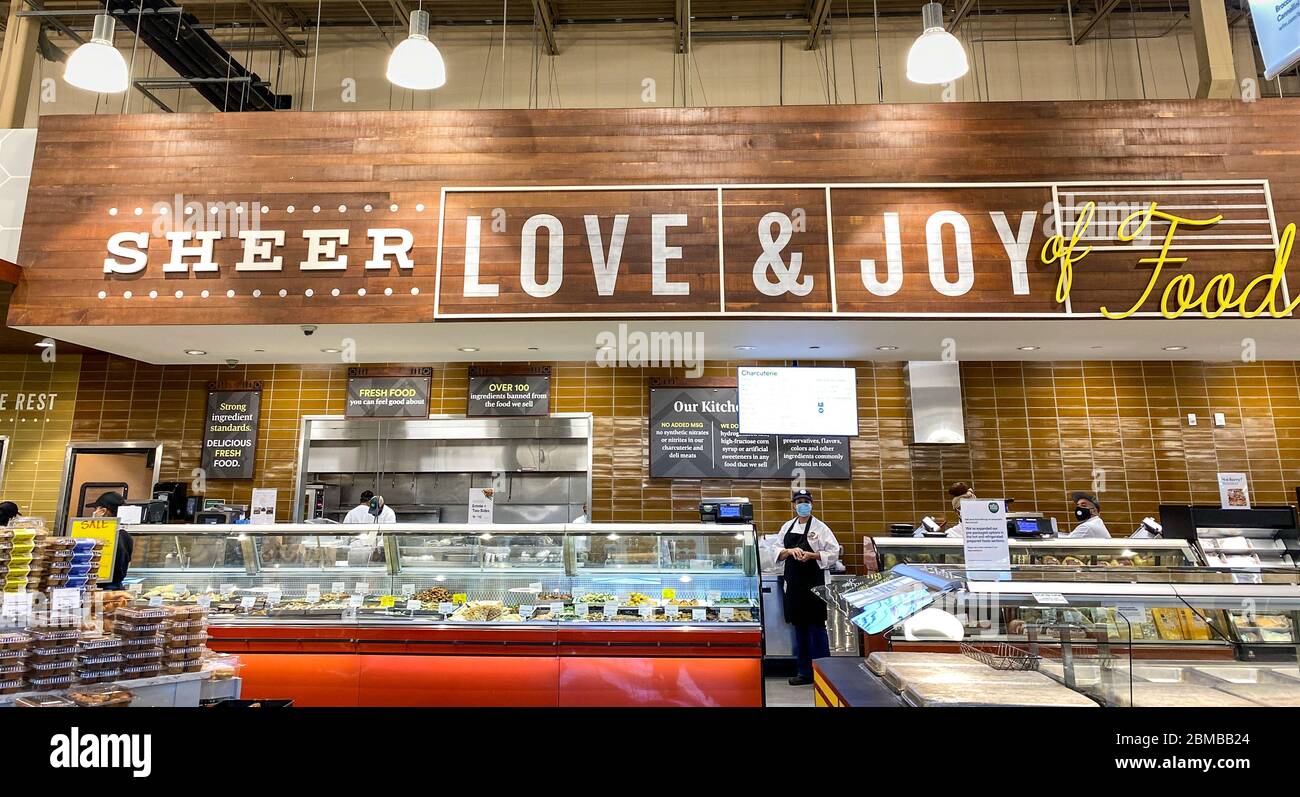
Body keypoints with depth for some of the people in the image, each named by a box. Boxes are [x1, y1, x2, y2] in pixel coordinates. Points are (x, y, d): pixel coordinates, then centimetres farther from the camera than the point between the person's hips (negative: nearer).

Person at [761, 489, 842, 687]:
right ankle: (804, 672, 21)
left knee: (817, 626, -1)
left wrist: (812, 555, -19)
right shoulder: (787, 527, 9)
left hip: (813, 583, -5)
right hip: (793, 582, 5)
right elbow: (776, 550, 8)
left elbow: (834, 552, -7)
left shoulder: (820, 528, -4)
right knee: (799, 627, 11)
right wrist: (791, 551, -11)